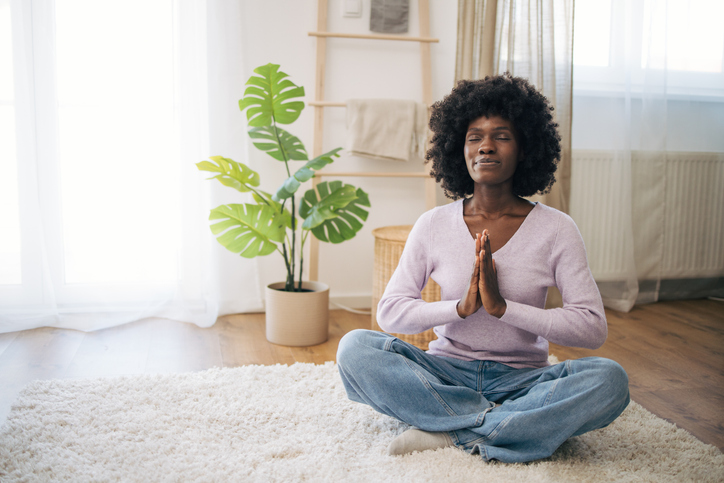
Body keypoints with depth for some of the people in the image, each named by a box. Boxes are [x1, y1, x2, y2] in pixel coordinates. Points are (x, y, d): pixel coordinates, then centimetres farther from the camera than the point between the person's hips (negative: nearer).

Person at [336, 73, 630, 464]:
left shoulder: (555, 229, -4)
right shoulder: (433, 225, 0)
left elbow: (592, 328, -10)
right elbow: (390, 312, -2)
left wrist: (502, 307, -21)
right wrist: (461, 307, -19)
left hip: (522, 380, 0)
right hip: (446, 374, 1)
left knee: (609, 380, -29)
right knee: (355, 348, -24)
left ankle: (450, 433, -24)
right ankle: (503, 425, -22)